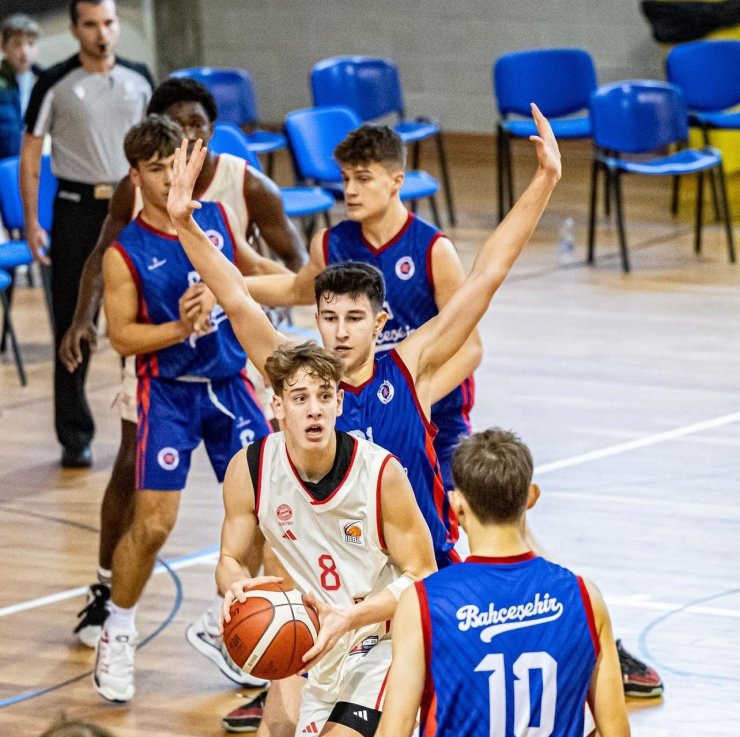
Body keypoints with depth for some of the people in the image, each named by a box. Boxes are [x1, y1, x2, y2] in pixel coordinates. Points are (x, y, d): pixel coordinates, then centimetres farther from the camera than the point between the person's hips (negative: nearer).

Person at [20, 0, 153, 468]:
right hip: (77, 209, -2)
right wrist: (31, 223, -6)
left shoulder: (139, 79, 5)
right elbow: (31, 154, -1)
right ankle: (75, 437, 8)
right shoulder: (55, 86, -4)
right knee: (73, 325, 1)